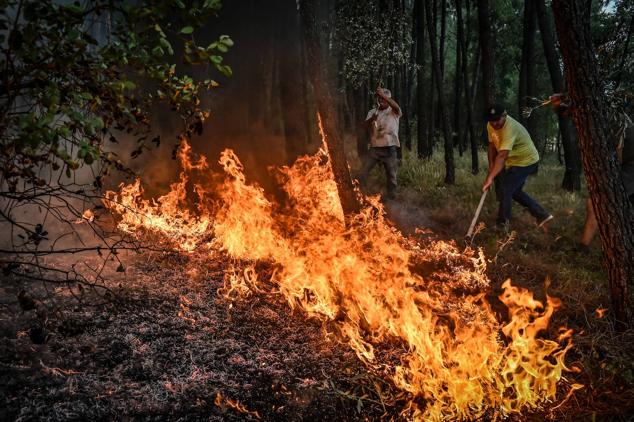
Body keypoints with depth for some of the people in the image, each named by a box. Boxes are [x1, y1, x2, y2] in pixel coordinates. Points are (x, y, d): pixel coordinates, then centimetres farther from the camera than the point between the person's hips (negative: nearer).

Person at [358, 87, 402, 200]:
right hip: (374, 147, 2)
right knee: (364, 172, -1)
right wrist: (372, 119, -28)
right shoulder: (372, 112, 12)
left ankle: (392, 198, 16)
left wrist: (383, 95, -31)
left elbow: (397, 107, -21)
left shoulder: (394, 112, 4)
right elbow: (366, 125, -4)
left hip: (389, 149, -2)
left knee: (391, 175, 5)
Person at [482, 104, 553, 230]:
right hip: (513, 161, 9)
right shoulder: (491, 126, -7)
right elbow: (492, 146, 2)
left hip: (526, 161, -9)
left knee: (505, 190, -12)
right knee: (514, 191, 16)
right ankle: (541, 215, 24)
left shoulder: (510, 128, -35)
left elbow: (502, 156, -42)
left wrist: (490, 178, -46)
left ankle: (502, 225, 1)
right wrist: (491, 167, -12)